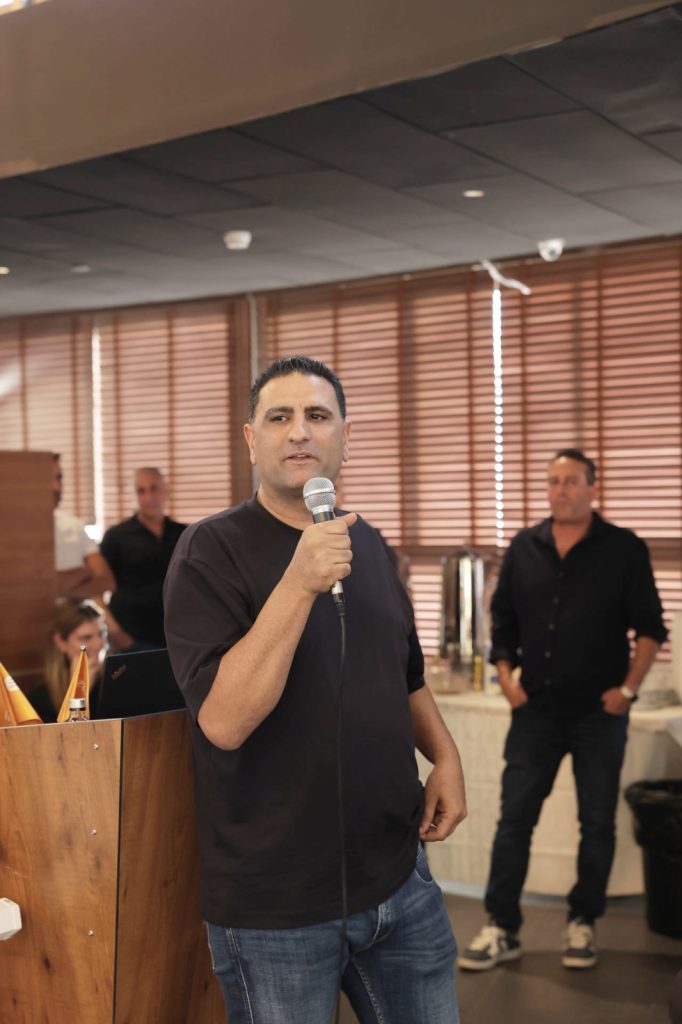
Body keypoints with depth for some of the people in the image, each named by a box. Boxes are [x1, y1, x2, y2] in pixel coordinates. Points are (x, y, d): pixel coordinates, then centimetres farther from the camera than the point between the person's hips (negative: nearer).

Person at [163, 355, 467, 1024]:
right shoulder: (212, 551, -12)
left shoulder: (367, 543, 9)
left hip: (400, 880, 6)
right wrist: (300, 584, -29)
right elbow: (223, 721, -23)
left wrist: (444, 755, 4)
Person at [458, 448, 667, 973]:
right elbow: (503, 620, 13)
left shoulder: (624, 550, -3)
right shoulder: (524, 548, 6)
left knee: (598, 824, 7)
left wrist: (628, 689, -9)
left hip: (599, 713, -2)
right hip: (536, 709, 2)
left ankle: (583, 924, 22)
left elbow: (650, 629, -1)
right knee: (514, 819, 1)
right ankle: (502, 929, 9)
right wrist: (506, 675, 1)